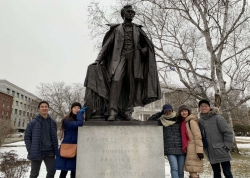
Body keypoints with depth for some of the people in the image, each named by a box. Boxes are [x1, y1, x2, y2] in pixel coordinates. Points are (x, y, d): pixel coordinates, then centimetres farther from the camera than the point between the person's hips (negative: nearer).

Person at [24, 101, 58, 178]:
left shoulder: (52, 122, 6)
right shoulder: (33, 122, -5)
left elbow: (54, 138, 10)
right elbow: (27, 137, -3)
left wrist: (56, 151, 5)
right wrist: (30, 151, -9)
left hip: (49, 152, 3)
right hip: (36, 153, -3)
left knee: (52, 171, 5)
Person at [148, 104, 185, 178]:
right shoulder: (161, 121, 8)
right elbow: (149, 121, 6)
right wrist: (160, 113, 1)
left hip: (181, 148, 1)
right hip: (170, 149, -1)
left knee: (180, 171, 2)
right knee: (174, 168, -13)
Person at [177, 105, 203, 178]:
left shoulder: (191, 121, -9)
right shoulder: (183, 122, 15)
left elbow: (197, 136, -14)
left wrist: (199, 150, -19)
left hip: (193, 149, -8)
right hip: (188, 149, 8)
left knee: (193, 172, -10)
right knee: (191, 172, 12)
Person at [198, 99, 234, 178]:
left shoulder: (218, 118, -9)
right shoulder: (200, 121, 3)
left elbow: (228, 132, -10)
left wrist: (227, 146, -12)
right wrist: (204, 148, 5)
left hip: (222, 152, -4)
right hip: (211, 154, 4)